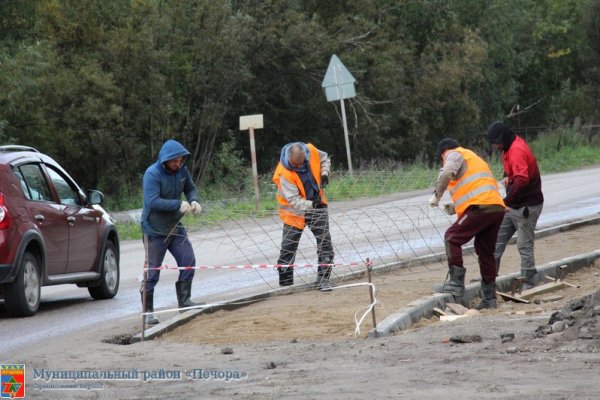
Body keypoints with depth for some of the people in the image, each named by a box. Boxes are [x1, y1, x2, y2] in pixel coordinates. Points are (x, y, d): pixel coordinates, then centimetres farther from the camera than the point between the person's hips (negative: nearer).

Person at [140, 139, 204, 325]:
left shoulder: (181, 170, -1)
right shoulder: (152, 174, -22)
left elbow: (190, 188, 13)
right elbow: (152, 201, -30)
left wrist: (194, 201, -10)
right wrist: (178, 205, -34)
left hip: (175, 226, 6)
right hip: (155, 230, -6)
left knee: (188, 260, 1)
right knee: (152, 271, -2)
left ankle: (184, 300, 15)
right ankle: (147, 311, 6)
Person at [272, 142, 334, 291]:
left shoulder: (311, 151, -16)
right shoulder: (284, 174, -29)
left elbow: (324, 159, 8)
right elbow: (293, 200, -29)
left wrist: (324, 174, -9)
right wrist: (310, 205, -42)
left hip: (316, 204, 3)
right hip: (295, 210, -3)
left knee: (325, 241, -6)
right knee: (288, 248, 2)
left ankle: (323, 279, 1)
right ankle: (285, 283, 15)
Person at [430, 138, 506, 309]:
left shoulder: (455, 155, 8)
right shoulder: (474, 159, 36)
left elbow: (446, 173, -13)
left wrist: (436, 196, -2)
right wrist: (455, 208, 24)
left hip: (480, 207, -9)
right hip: (497, 207, 9)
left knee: (452, 238, 0)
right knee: (485, 251, 14)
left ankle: (456, 282, -6)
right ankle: (489, 298, 15)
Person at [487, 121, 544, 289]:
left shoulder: (517, 151, -23)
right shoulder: (510, 147, 8)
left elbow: (522, 180, -33)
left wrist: (507, 201, -33)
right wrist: (507, 176, 7)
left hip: (526, 206, -10)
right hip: (512, 205, 10)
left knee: (524, 246, -4)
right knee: (497, 240, 10)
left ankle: (529, 286, 2)